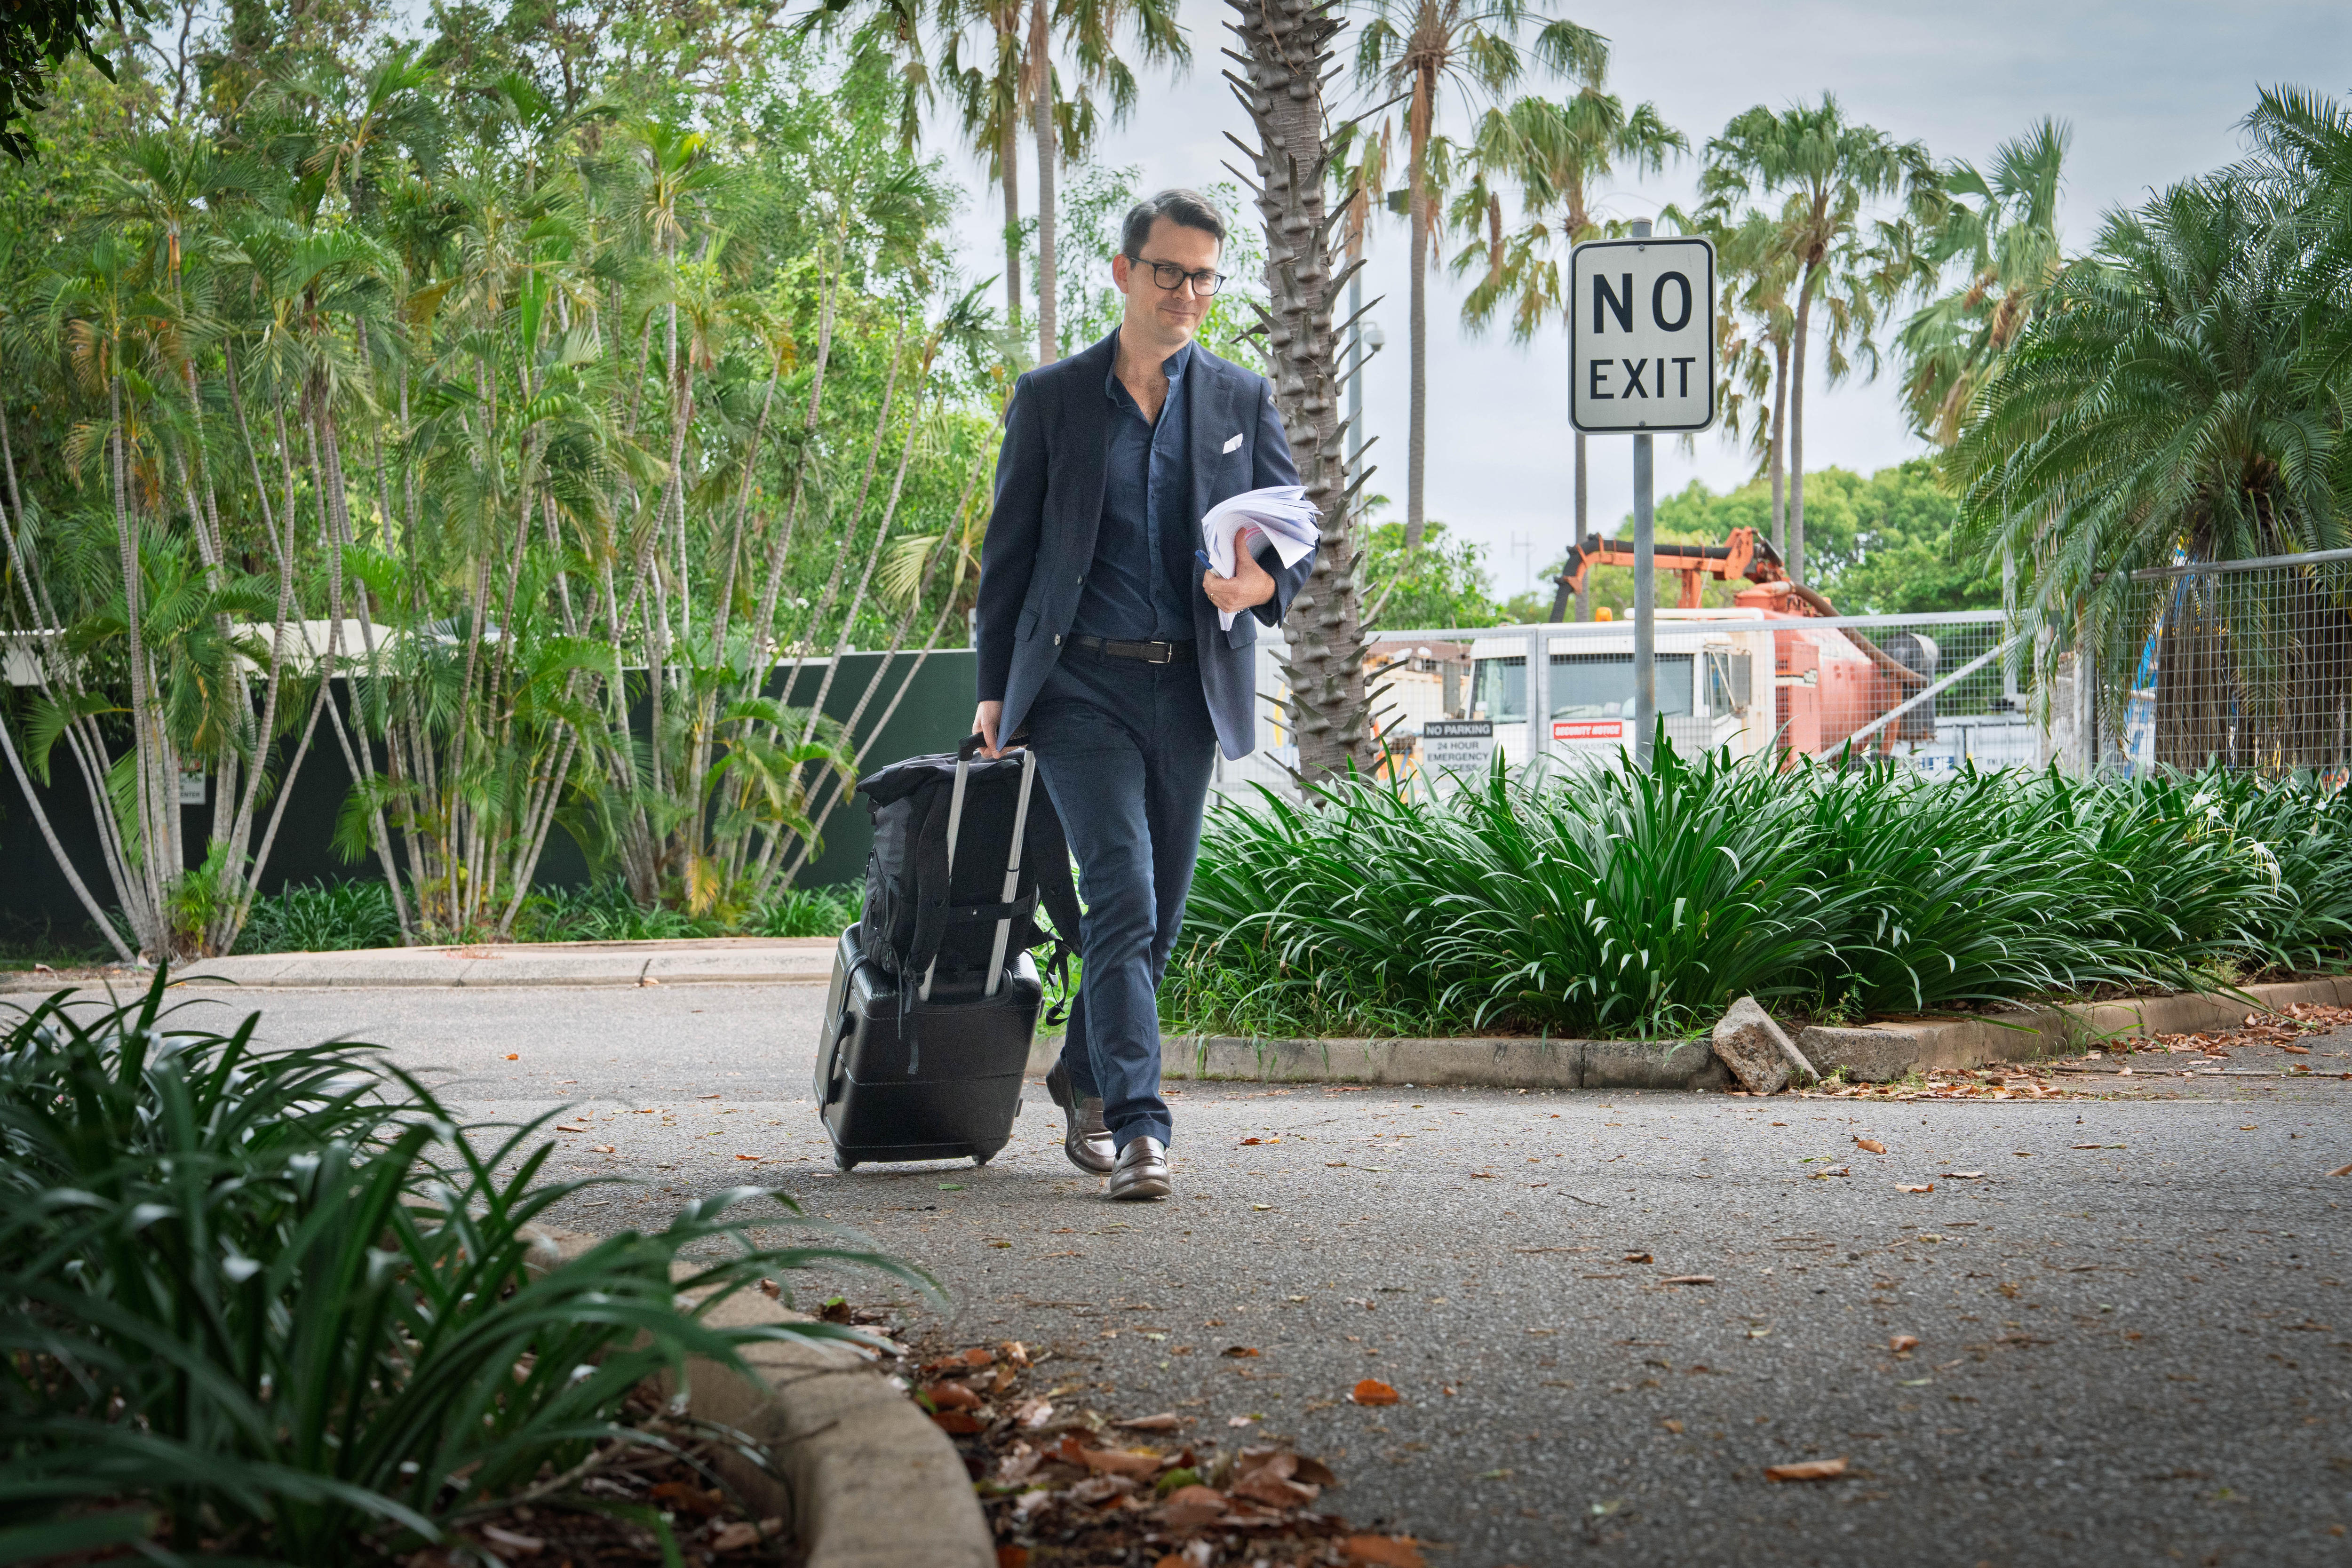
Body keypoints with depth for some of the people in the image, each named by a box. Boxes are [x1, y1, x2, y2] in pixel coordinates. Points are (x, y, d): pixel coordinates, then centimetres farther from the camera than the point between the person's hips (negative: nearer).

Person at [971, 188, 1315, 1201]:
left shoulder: (1242, 401, 9)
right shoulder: (1051, 398, 4)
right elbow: (1009, 550, 8)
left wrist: (1265, 583, -18)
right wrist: (995, 688, 5)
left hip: (1193, 688, 3)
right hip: (1082, 684, -3)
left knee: (1156, 914, 11)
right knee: (1122, 898, -16)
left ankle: (1084, 1080, 32)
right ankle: (1137, 1124, -19)